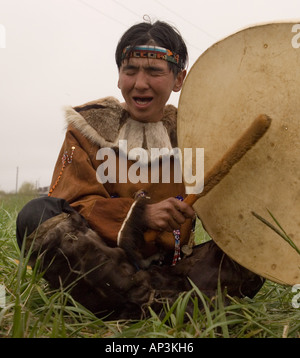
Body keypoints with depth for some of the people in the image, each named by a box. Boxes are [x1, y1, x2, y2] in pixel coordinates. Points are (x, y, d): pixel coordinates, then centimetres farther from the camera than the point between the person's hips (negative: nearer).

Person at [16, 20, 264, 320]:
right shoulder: (90, 126, 3)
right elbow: (71, 204, -8)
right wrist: (139, 214, -23)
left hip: (170, 266, 2)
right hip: (98, 267, -1)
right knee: (38, 216, -29)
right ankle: (172, 305, -28)